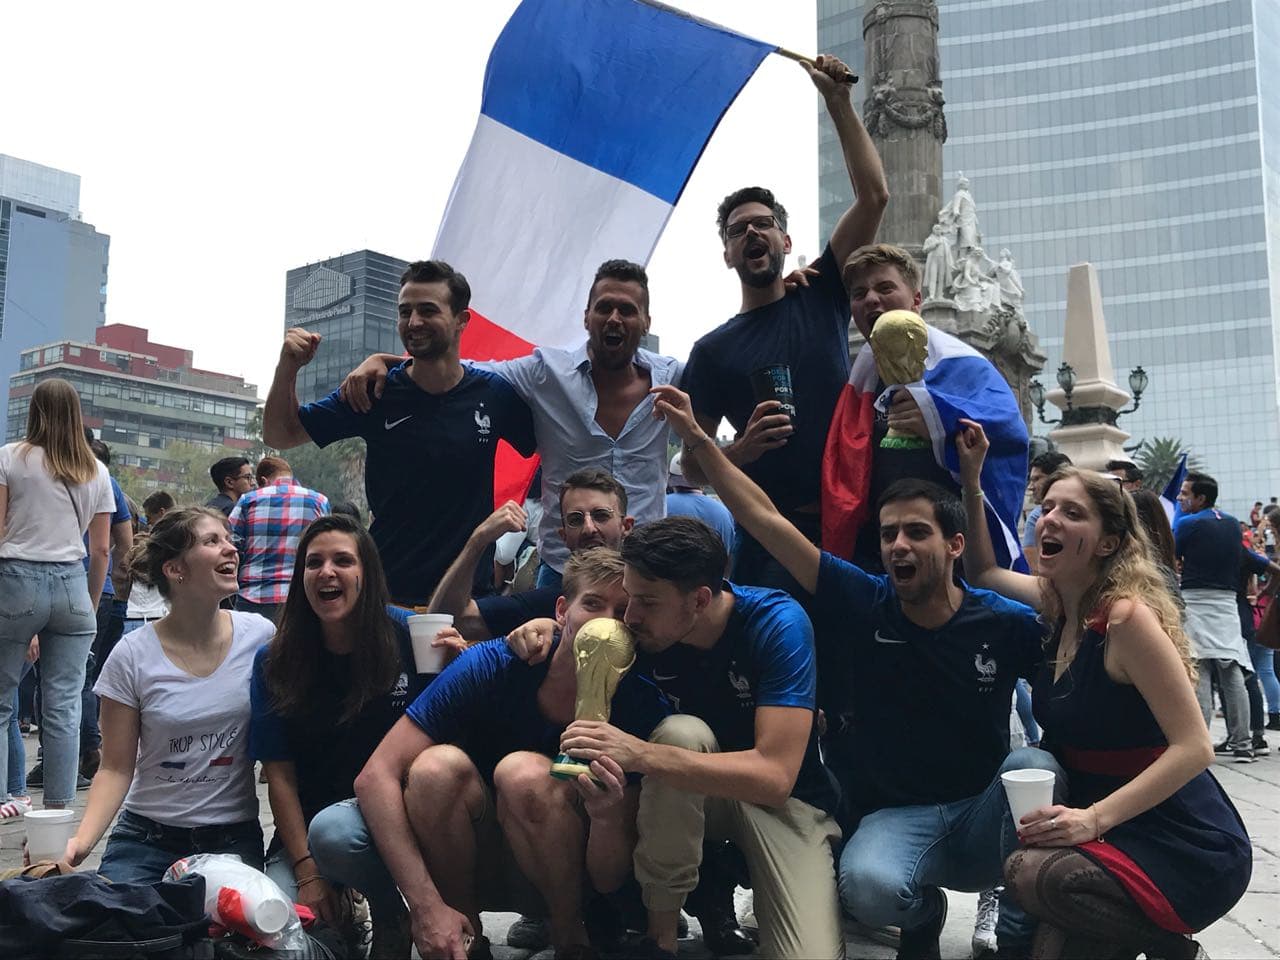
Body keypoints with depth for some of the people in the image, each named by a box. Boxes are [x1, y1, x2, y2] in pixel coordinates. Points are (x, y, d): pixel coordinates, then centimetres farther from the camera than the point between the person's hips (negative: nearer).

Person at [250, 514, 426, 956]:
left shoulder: (407, 636, -9)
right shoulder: (274, 661, -3)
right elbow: (279, 775, -3)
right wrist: (308, 872, -11)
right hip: (303, 829, 2)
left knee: (333, 829, -33)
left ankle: (392, 921, -5)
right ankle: (342, 913, 12)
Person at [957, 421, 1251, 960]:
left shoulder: (1127, 616, -20)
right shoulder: (1055, 604, 3)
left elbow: (1194, 748, -23)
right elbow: (982, 572, 19)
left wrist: (1095, 818, -31)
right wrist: (970, 479, 7)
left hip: (1188, 849, -7)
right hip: (1113, 828, 7)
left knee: (1032, 875, -28)